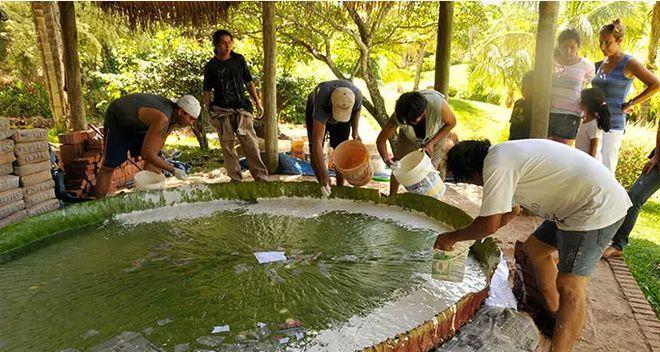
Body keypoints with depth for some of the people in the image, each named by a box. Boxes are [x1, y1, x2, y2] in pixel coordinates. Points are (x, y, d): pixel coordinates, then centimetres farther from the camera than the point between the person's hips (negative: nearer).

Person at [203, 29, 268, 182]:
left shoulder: (239, 60, 10)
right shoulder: (211, 65, 6)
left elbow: (249, 82, 15)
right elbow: (207, 91, 8)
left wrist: (257, 102, 8)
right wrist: (209, 113, 2)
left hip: (242, 108, 0)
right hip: (221, 111, 0)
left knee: (251, 144, -7)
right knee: (227, 146, 1)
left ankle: (261, 176, -3)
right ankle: (236, 179, 9)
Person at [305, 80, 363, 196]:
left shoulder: (357, 95, -35)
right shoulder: (321, 101, -46)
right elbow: (317, 142, -49)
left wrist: (355, 131, -13)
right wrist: (324, 175, -52)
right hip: (315, 109, -2)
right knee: (315, 151, -10)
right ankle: (325, 186, 4)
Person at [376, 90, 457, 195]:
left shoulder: (438, 104, -44)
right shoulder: (399, 116, -39)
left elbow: (451, 122, -21)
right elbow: (381, 140, -26)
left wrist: (432, 143, -28)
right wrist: (386, 158, -43)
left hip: (436, 135, -1)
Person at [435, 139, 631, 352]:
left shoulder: (496, 165, -20)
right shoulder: (505, 154, 12)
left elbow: (489, 224, -18)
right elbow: (511, 211, 21)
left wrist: (453, 237, -2)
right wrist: (467, 238, 22)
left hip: (598, 207, -11)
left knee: (570, 288, -13)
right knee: (535, 248, 21)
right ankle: (554, 313, 34)